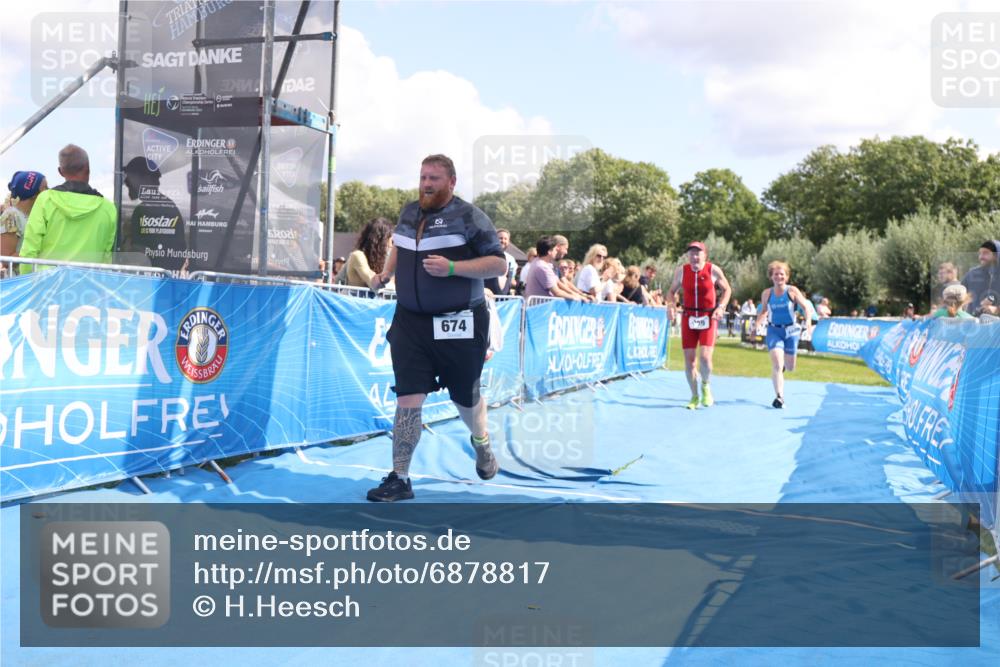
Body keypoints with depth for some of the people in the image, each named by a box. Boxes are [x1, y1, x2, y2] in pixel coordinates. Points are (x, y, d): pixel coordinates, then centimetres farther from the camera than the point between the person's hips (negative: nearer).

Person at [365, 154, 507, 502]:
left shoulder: (468, 216, -9)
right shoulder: (409, 212, 9)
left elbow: (499, 264, -13)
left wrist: (452, 268, -23)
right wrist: (385, 274, 13)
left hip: (459, 324, -3)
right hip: (411, 321, 4)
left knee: (465, 397, 15)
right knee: (408, 399, -4)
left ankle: (481, 442, 48)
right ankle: (399, 479, 4)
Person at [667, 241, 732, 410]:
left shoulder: (713, 270, -8)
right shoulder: (681, 271, -1)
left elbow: (727, 289, 5)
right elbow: (672, 291, 12)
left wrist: (721, 307, -9)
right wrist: (671, 304, -7)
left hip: (708, 317, -2)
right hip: (688, 317, 3)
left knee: (705, 356, -16)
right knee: (689, 359, 2)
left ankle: (706, 386, 15)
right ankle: (694, 396, 20)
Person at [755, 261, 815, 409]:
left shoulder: (792, 291, -7)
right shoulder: (766, 294, -1)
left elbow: (806, 307, -6)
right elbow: (763, 312, 13)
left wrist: (808, 322, -22)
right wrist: (756, 325, 0)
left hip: (790, 331, 0)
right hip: (774, 331, 0)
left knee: (790, 368, 11)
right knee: (777, 364, -19)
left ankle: (784, 364, 49)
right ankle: (779, 396, -17)